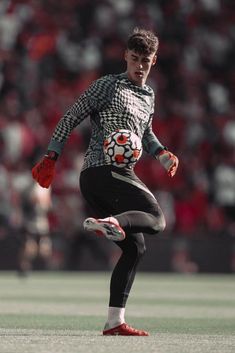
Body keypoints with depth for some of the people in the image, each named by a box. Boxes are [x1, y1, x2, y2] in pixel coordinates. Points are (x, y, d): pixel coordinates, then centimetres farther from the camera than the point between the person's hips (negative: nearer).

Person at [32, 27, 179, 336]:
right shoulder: (109, 85, -1)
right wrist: (51, 156, -9)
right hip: (104, 169, -8)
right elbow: (71, 117, -2)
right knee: (156, 219, -18)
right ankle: (111, 222, -43)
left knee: (135, 248, 5)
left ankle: (115, 321, 2)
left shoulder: (149, 96, 24)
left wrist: (161, 153, 18)